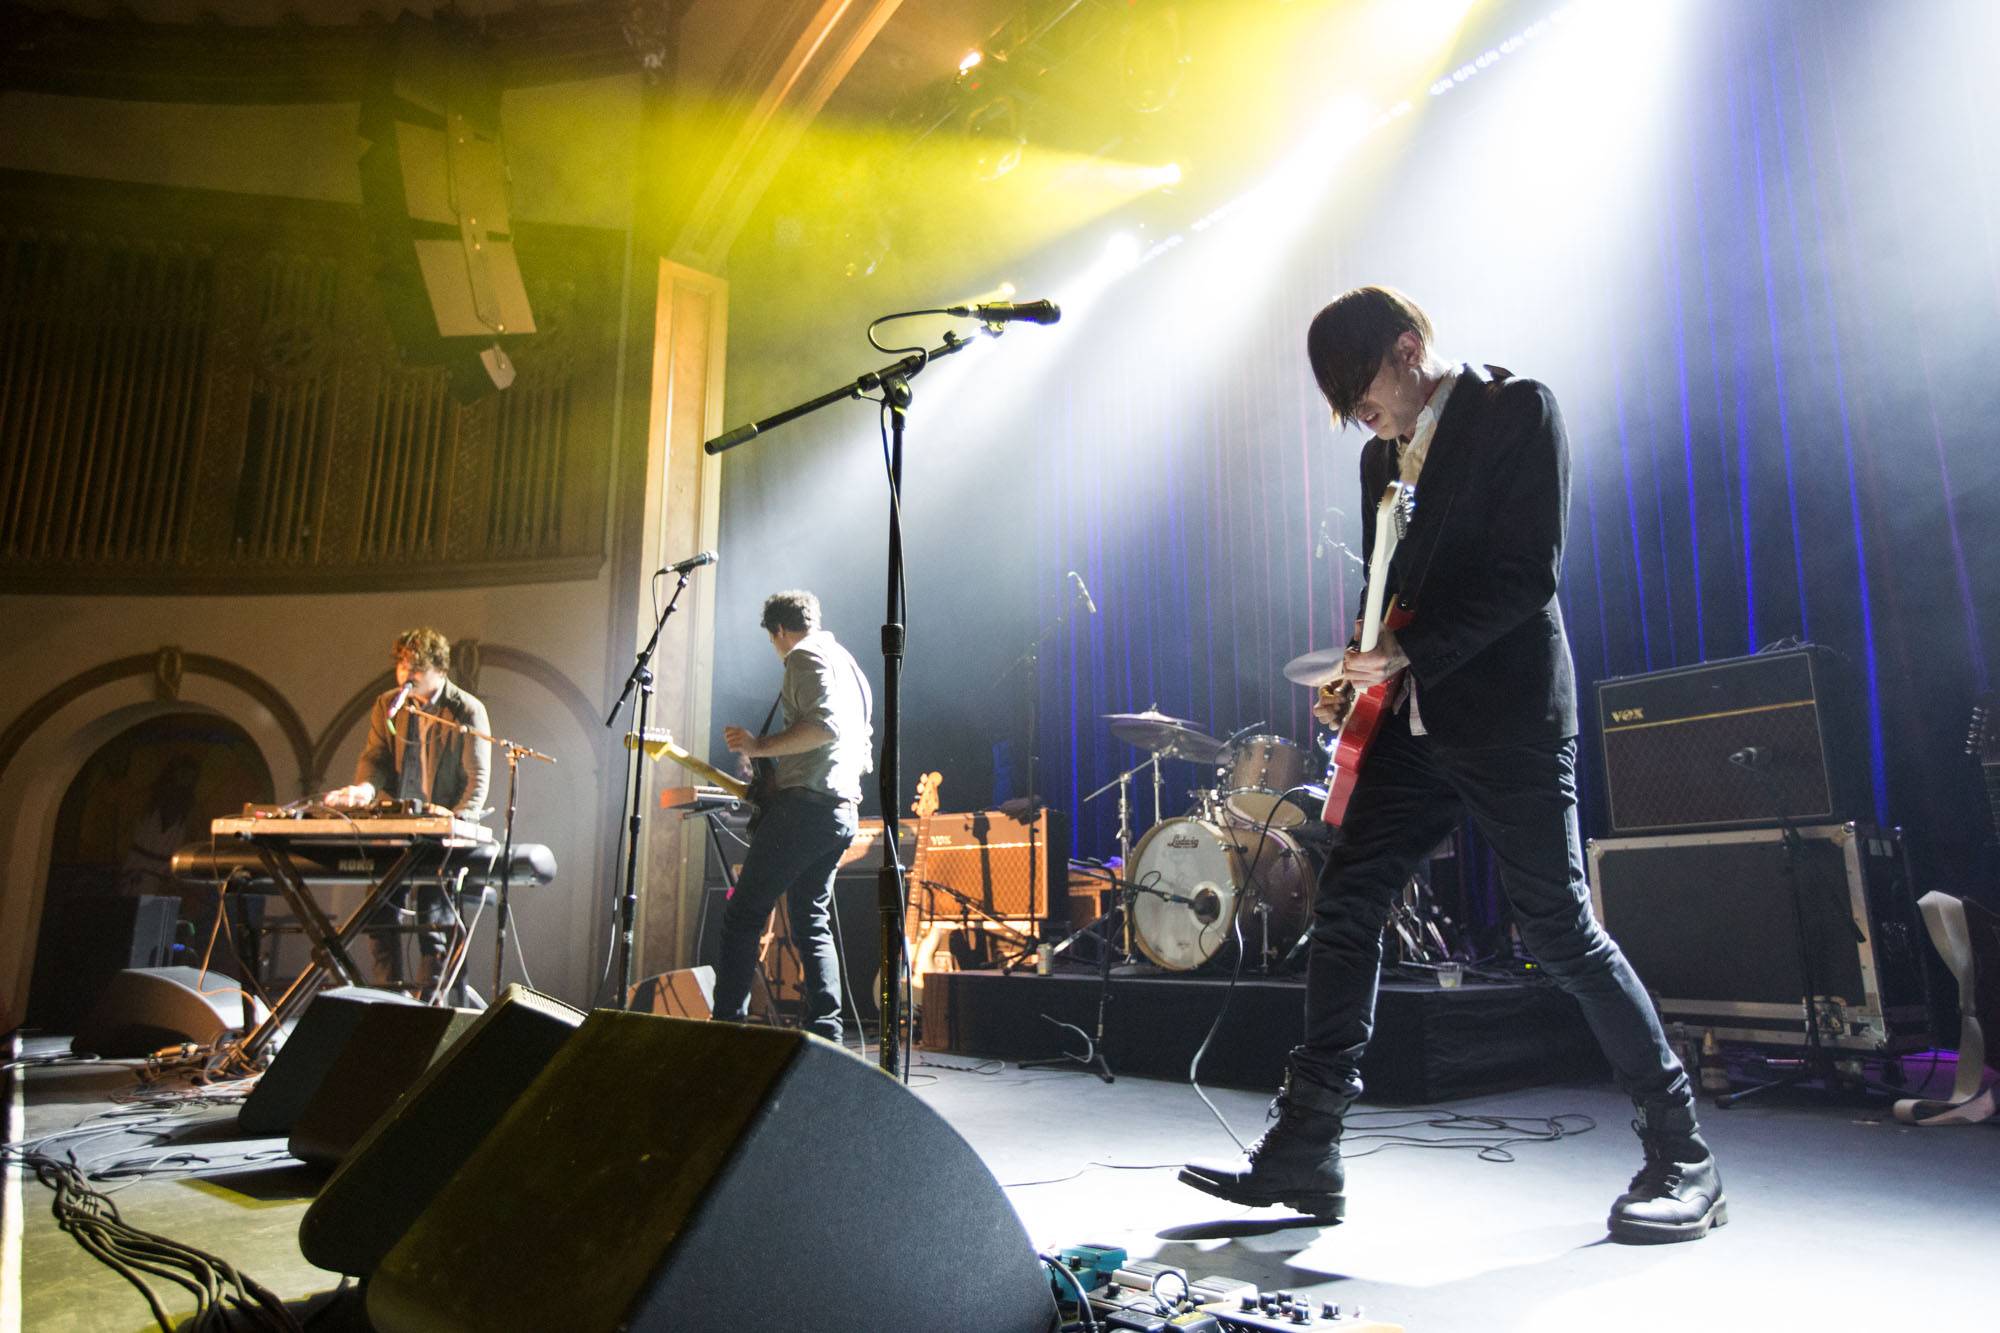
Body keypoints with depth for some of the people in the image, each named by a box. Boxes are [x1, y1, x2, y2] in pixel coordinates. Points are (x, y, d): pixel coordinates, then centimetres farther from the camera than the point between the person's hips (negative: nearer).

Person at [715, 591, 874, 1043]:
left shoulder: (806, 655, -4)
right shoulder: (852, 668, 25)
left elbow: (825, 726, -21)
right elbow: (863, 753, 26)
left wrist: (760, 748, -15)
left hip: (805, 803, -9)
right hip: (843, 810, 9)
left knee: (742, 916, -4)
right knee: (812, 924, 11)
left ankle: (727, 1023, -4)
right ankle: (825, 1032, 5)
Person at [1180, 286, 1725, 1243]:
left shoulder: (1518, 410, -4)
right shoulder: (1382, 454, 17)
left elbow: (1530, 574, -13)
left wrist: (1412, 654, -17)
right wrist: (1361, 679, 4)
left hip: (1509, 717, -7)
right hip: (1413, 723, 7)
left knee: (1559, 931, -3)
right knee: (1343, 909, 0)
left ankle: (1682, 1157, 16)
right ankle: (1302, 1154, 7)